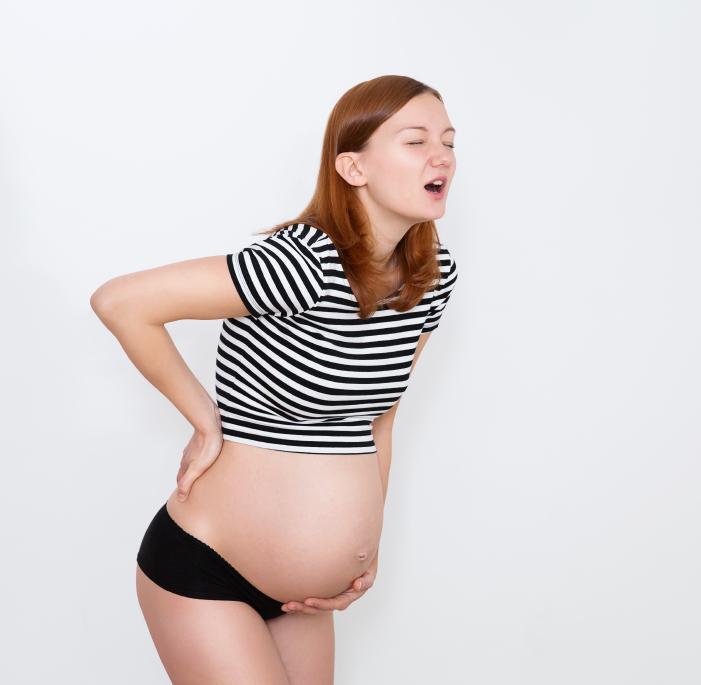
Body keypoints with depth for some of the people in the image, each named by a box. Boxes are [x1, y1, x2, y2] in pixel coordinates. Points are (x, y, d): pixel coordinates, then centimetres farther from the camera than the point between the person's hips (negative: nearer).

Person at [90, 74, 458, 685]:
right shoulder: (303, 264, -25)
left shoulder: (434, 278, -2)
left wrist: (367, 548, 9)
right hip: (203, 568, -7)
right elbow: (120, 302, -22)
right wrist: (207, 422, -14)